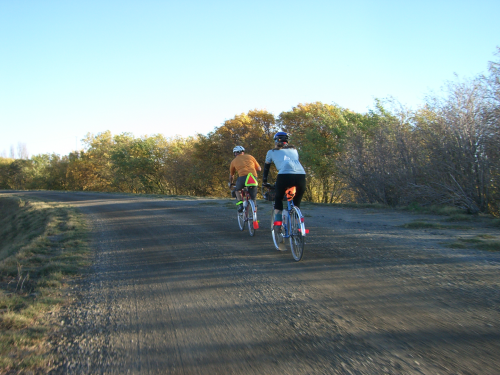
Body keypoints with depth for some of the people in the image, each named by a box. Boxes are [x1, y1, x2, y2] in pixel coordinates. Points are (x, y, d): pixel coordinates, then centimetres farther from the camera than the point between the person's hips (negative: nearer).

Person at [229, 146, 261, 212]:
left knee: (237, 190, 28)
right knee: (253, 199, 15)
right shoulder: (250, 156, 25)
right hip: (253, 177, 1)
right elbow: (259, 169, 26)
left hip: (243, 177, -1)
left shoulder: (234, 161, 24)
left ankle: (240, 204, 7)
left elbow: (231, 175, 35)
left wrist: (230, 183, 53)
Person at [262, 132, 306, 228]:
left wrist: (264, 182, 45)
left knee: (278, 199, 23)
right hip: (301, 175, 2)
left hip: (284, 175, -2)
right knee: (297, 202, 22)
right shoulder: (294, 150, 35)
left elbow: (266, 168, 33)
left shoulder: (272, 152, 27)